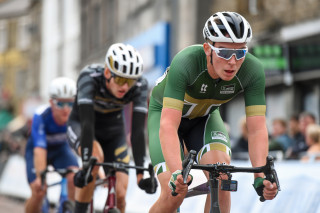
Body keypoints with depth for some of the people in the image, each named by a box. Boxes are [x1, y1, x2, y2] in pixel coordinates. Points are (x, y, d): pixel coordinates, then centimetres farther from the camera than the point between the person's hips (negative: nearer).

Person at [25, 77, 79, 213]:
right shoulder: (41, 116, -35)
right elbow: (39, 150, -42)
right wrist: (41, 176, -55)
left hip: (61, 148, 2)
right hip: (36, 150, -2)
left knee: (74, 178, -27)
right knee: (38, 192, -19)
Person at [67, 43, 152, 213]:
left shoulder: (139, 86, -26)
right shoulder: (89, 76, -34)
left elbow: (137, 130, -28)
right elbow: (87, 122, -40)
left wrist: (141, 171, -35)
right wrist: (86, 165, -47)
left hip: (113, 131, 3)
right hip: (80, 127, -3)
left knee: (120, 194, -11)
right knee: (95, 157, -36)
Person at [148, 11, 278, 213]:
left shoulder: (253, 70, -30)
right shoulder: (185, 62, -39)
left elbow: (257, 129, -30)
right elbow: (168, 125, -44)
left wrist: (261, 176, -46)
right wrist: (177, 172, -59)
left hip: (205, 117, 3)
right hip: (166, 113, -3)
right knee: (174, 194, -20)